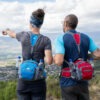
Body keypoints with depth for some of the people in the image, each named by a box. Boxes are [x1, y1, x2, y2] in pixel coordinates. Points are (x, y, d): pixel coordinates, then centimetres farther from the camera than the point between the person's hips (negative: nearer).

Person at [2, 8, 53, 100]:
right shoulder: (46, 40, -10)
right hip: (38, 82, -1)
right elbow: (49, 61, -19)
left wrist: (7, 31, 46)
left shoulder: (24, 35, -4)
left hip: (23, 80, 2)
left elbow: (12, 34, 21)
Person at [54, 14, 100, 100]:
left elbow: (59, 61, -25)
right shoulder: (86, 37, 4)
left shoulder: (60, 39, -12)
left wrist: (55, 58, -1)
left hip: (68, 83, -4)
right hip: (82, 82, 4)